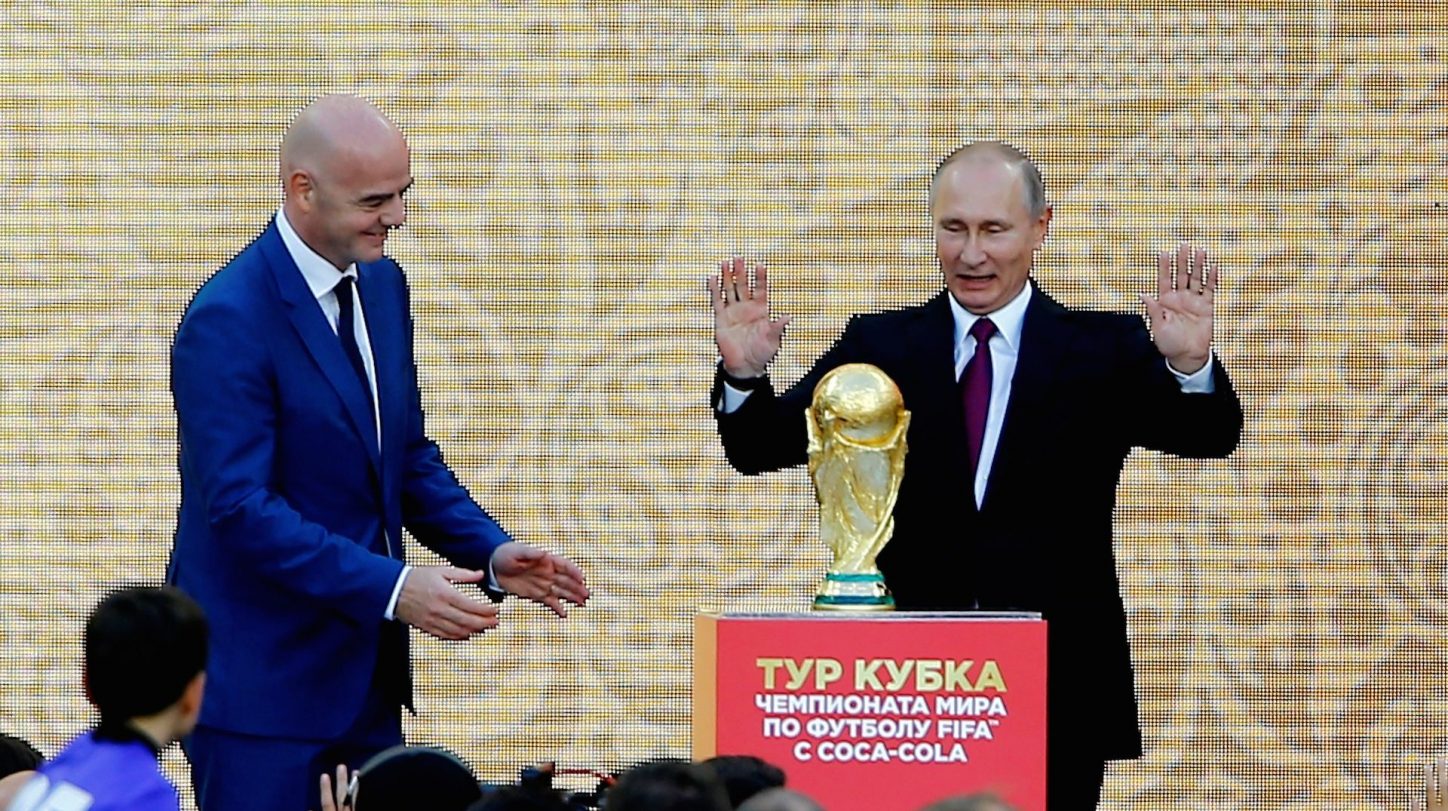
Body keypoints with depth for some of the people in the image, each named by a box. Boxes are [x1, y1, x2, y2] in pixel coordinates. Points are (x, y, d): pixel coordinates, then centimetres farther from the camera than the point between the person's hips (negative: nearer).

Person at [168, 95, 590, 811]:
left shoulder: (382, 286, 8)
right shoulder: (227, 320, -18)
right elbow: (242, 508, -23)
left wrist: (490, 552, 0)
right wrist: (392, 588, -28)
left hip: (368, 669, 8)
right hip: (263, 673, -8)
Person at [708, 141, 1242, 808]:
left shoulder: (1102, 349, 4)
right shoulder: (880, 346, 8)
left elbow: (1208, 435, -10)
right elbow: (762, 447, 2)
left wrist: (1190, 367, -33)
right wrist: (744, 374, -21)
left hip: (1059, 700, -1)